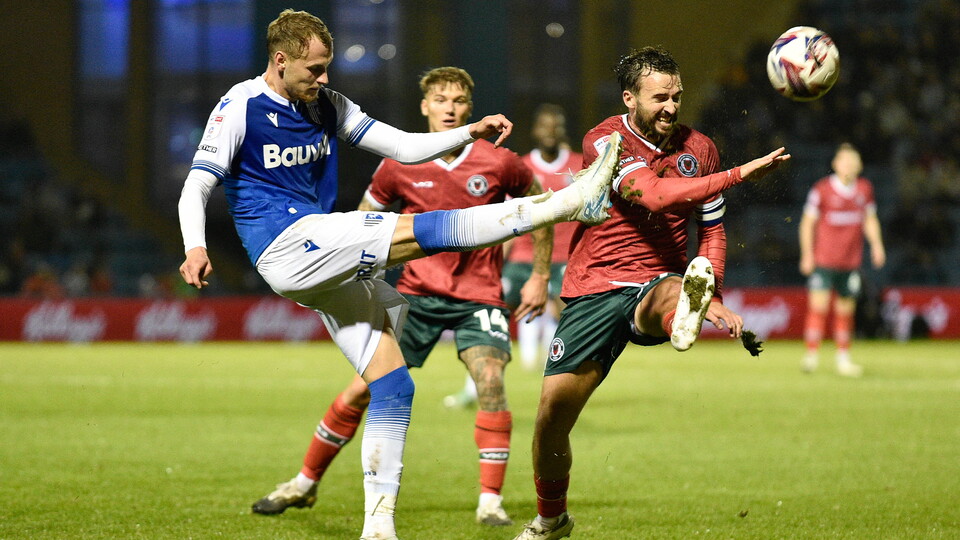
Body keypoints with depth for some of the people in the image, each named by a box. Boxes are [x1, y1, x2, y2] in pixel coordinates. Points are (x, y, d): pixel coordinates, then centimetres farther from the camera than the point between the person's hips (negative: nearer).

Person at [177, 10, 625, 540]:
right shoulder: (241, 106, -3)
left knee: (394, 386, 0)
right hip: (285, 244, -8)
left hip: (327, 265, 8)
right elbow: (197, 184, -7)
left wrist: (469, 133, 2)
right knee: (426, 230, -21)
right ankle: (568, 202, -24)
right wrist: (195, 247, -26)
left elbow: (403, 147, 16)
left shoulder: (325, 105, 15)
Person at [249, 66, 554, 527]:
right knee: (361, 390, -2)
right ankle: (305, 483, 15)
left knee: (490, 381, -24)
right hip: (417, 293, 1)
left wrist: (541, 277, 8)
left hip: (478, 298, -1)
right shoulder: (399, 167, -4)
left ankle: (490, 502, -16)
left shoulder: (499, 164, -7)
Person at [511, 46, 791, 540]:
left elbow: (712, 229, 17)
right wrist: (737, 174, -33)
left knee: (669, 297, -38)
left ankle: (685, 315, -78)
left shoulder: (697, 148, 5)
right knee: (553, 409, -6)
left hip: (656, 281, 1)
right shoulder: (604, 142, -10)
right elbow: (653, 194, -27)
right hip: (596, 290, -1)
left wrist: (713, 298, 1)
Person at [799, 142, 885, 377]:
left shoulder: (865, 189, 6)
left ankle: (843, 359, 18)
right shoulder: (821, 189, -7)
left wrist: (876, 244, 3)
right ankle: (812, 354, -11)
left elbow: (870, 219, 18)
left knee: (846, 310, 9)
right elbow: (808, 222, -1)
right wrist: (807, 254, -8)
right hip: (823, 259, -4)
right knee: (818, 304, -15)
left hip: (851, 260, 4)